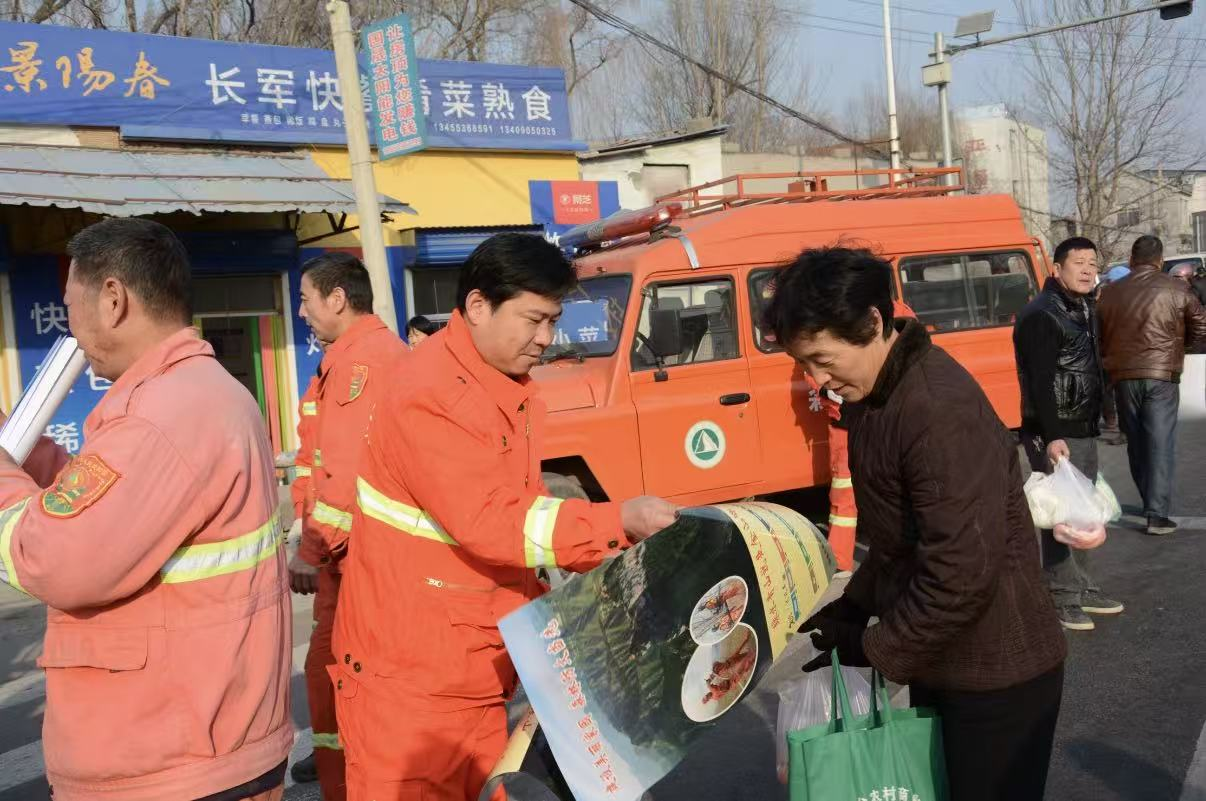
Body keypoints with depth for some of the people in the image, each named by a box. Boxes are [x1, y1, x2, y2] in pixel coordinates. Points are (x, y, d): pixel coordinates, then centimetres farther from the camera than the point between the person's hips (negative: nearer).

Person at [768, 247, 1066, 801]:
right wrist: (853, 606, 5)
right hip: (939, 658, 9)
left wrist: (874, 649, -17)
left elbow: (962, 573, -29)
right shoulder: (873, 393, 3)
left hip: (996, 671, -9)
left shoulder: (940, 411, -29)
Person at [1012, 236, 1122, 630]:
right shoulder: (1041, 315, -14)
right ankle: (1063, 598, 1)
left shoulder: (1085, 310, 15)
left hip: (1084, 431, 10)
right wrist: (1052, 436, -25)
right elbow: (1041, 382, -21)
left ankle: (1082, 589, 25)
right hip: (1053, 434, -9)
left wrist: (1094, 421, 17)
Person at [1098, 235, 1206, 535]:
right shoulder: (1176, 290, -3)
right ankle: (1157, 514, -6)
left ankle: (1151, 502, 25)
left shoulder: (1110, 293, 4)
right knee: (1160, 444, -2)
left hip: (1123, 376, 3)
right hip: (1161, 375, -3)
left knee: (1136, 443, 15)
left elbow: (1099, 341, 9)